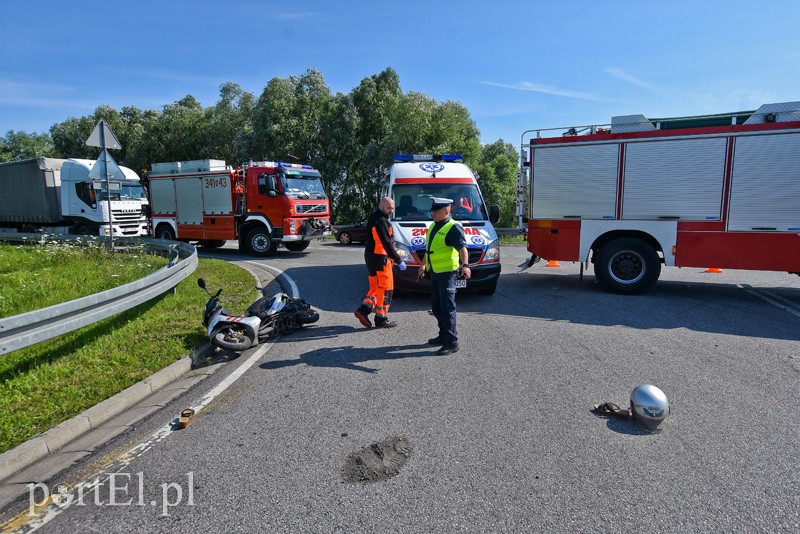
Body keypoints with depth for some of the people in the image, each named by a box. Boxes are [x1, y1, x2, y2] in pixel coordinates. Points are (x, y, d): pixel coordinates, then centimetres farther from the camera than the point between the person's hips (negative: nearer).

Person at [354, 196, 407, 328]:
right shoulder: (381, 221, -18)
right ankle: (381, 320, 6)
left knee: (376, 287, 17)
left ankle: (363, 310, 9)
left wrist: (390, 257, 21)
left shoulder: (373, 217, 15)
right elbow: (387, 243, -23)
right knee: (385, 289, -1)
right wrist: (399, 261, -20)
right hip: (379, 258, -10)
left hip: (370, 256, 10)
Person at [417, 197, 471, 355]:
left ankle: (452, 343, -1)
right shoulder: (433, 226, 15)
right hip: (434, 272, 9)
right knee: (436, 307, 16)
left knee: (447, 308, -7)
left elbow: (462, 247, -26)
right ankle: (443, 335, 30)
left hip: (447, 273, -9)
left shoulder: (453, 228, -13)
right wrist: (423, 265, 32)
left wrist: (465, 265, -41)